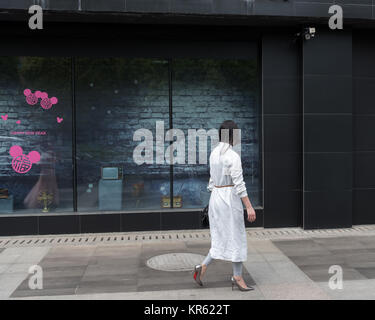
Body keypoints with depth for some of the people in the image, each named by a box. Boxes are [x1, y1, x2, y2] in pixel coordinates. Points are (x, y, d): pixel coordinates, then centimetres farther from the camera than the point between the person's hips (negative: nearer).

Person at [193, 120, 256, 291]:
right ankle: (237, 278, 15)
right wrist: (249, 207, -15)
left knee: (222, 238, 15)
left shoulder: (214, 153, 9)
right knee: (236, 238, 5)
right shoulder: (233, 156, -16)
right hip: (230, 198, -8)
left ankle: (203, 266, 4)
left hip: (215, 198, 8)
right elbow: (239, 184, -19)